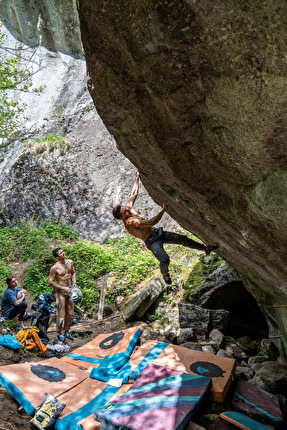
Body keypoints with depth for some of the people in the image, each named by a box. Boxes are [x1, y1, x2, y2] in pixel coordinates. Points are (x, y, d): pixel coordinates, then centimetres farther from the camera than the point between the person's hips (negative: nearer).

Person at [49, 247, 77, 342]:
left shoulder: (70, 262, 2)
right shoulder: (54, 268, -16)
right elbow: (51, 282, -13)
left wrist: (74, 283, 3)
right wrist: (64, 288, -17)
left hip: (69, 291, 6)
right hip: (60, 292, -6)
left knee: (70, 314, 13)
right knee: (61, 314, 3)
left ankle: (67, 332, 31)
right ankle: (59, 333, 24)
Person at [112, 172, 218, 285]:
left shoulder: (129, 207, -3)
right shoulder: (129, 222, -28)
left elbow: (134, 193, 13)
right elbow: (151, 222, -35)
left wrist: (137, 177, 17)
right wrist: (163, 209, -36)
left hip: (158, 232, 8)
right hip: (152, 241, -8)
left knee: (182, 239, 3)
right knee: (164, 260, -26)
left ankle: (206, 248, 19)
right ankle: (165, 274, 9)